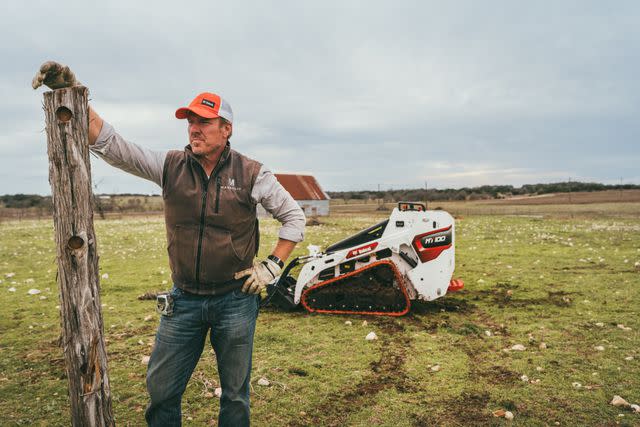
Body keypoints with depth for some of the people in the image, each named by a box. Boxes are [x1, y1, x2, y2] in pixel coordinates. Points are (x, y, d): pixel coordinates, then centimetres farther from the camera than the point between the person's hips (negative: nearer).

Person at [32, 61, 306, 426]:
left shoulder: (252, 174, -7)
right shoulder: (170, 166, -1)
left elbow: (294, 217, 1)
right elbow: (111, 145, -8)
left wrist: (272, 265, -6)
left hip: (235, 300, -2)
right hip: (184, 300, 2)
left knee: (235, 393, 14)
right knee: (162, 390, 13)